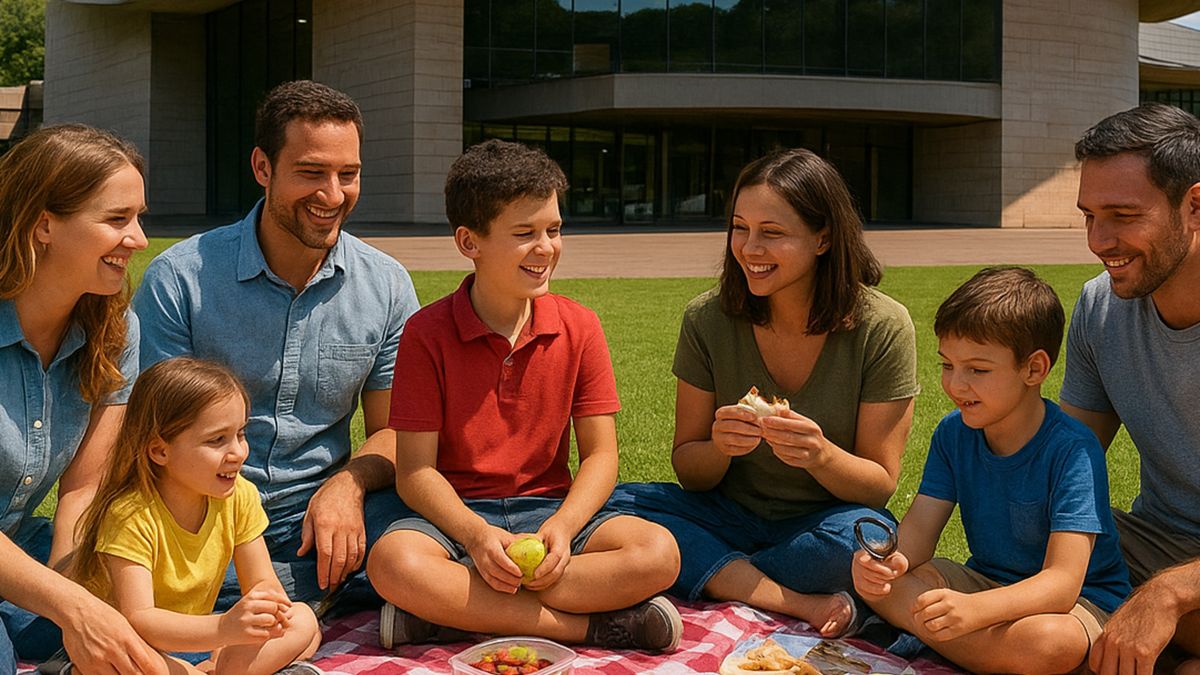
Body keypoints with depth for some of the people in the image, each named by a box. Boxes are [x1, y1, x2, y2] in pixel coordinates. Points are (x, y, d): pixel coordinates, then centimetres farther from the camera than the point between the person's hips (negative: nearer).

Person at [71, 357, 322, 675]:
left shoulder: (239, 497, -7)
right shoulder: (131, 515, -24)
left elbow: (263, 583, -3)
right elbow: (137, 620, -31)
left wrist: (265, 607, -30)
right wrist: (224, 628, -47)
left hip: (195, 641, 5)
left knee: (303, 621, -10)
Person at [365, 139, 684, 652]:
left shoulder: (579, 328, 2)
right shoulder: (427, 333, -5)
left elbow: (600, 454, 0)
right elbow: (415, 470, -8)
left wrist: (561, 527, -19)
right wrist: (477, 534, -26)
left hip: (549, 509, 2)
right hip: (455, 515, -2)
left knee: (659, 553, -25)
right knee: (394, 560, -35)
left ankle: (449, 609, -25)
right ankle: (588, 624, -27)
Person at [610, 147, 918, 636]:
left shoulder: (882, 328, -12)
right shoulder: (708, 320, -7)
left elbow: (880, 485, -9)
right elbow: (688, 471, -2)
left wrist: (822, 456, -31)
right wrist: (718, 446, -25)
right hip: (730, 518, 3)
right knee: (616, 504, -24)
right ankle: (799, 604, -25)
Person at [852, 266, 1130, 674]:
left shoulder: (1072, 451, -23)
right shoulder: (953, 433, -2)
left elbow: (1061, 582, -30)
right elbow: (920, 526, -6)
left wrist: (974, 609, -48)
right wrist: (888, 561, -32)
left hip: (1084, 600, -6)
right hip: (986, 581, 6)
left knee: (1046, 639, -40)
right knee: (875, 581, -16)